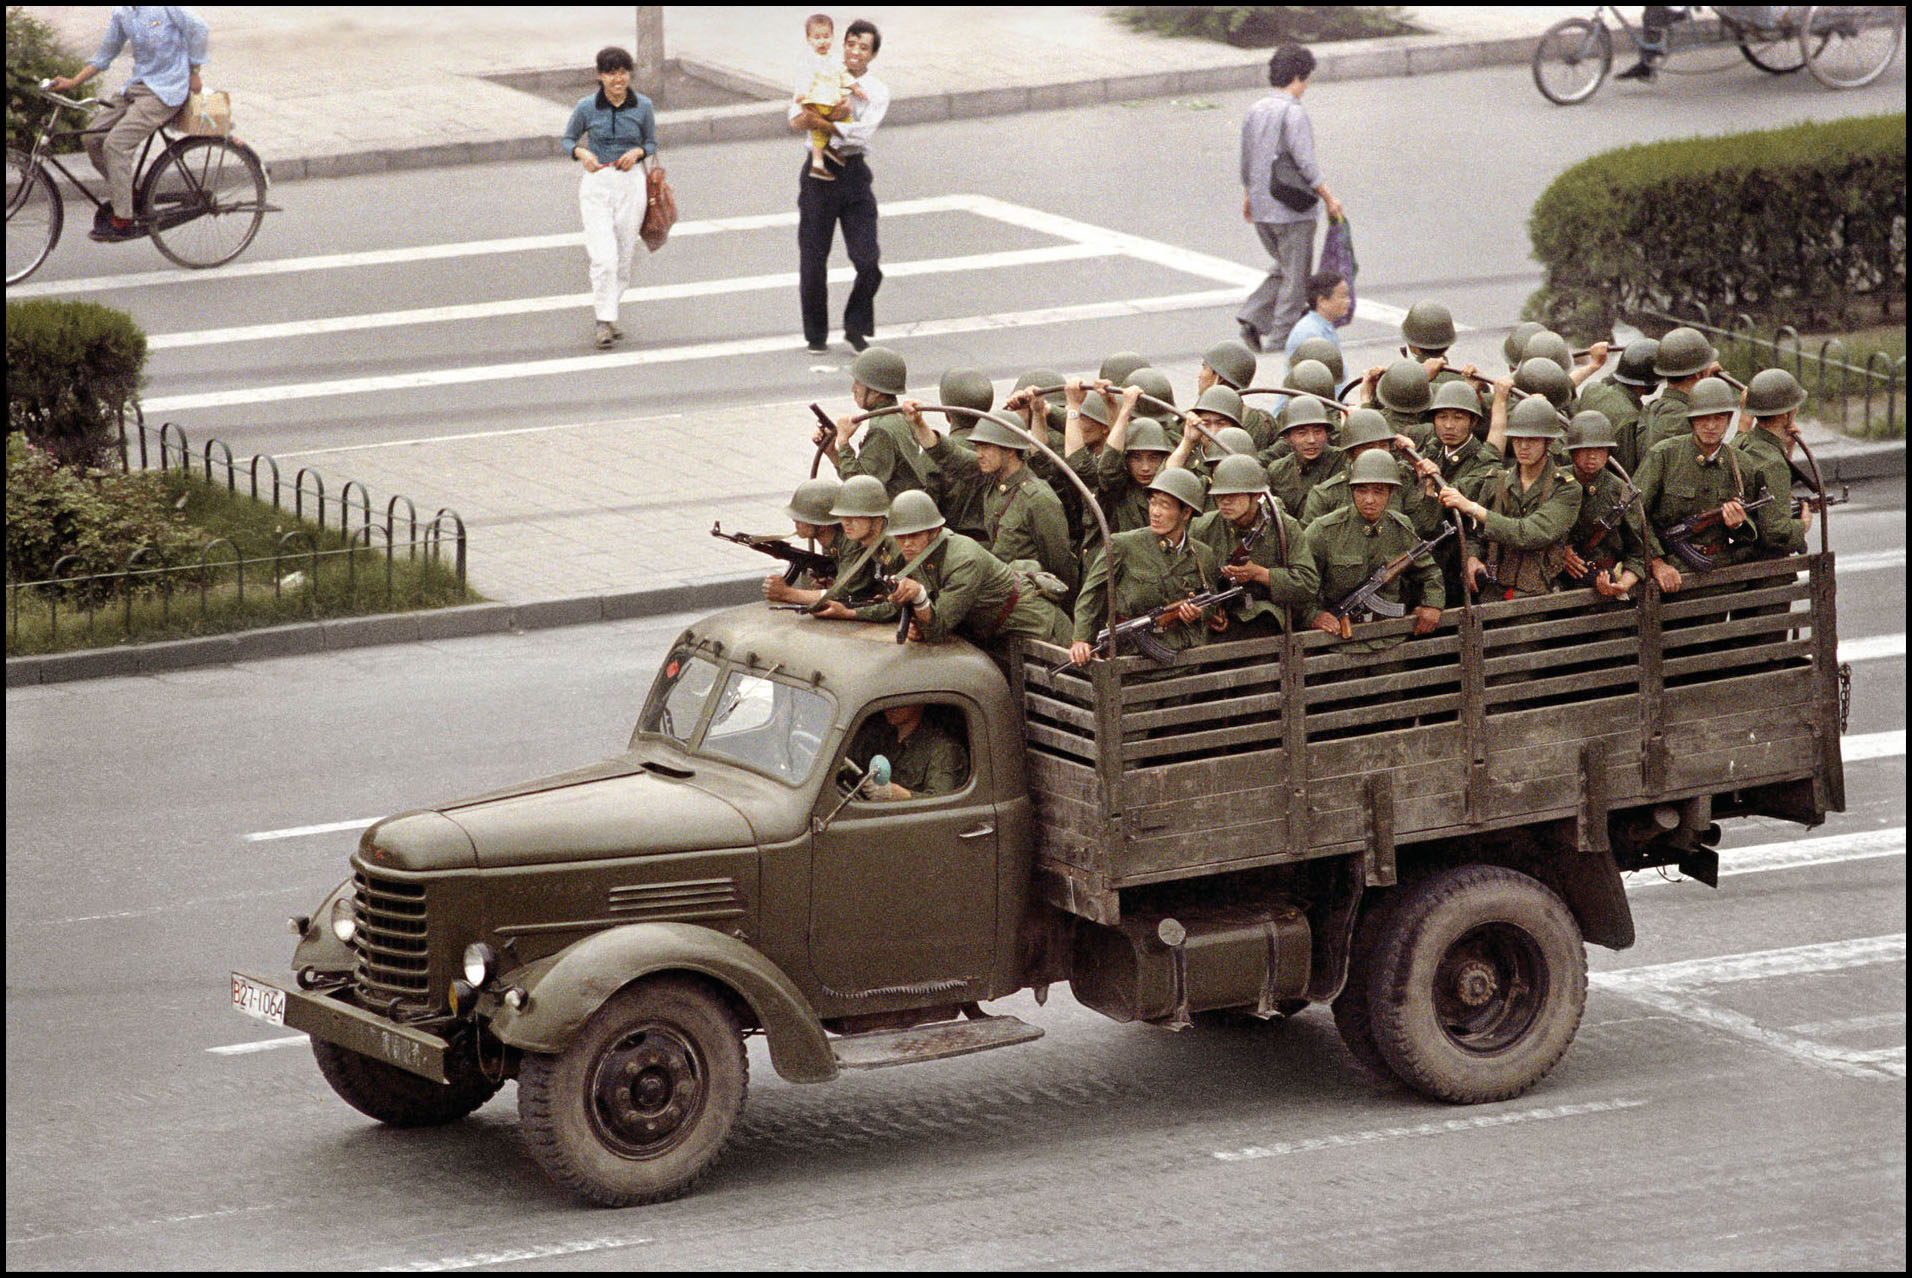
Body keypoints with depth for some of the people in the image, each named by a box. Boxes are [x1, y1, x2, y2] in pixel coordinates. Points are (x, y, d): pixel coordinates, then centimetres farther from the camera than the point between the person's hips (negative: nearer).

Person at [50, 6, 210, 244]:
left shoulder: (165, 6, -14)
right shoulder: (121, 12, 8)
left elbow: (198, 30, -7)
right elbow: (105, 53, 15)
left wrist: (193, 73, -1)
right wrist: (73, 83, 7)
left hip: (166, 91, -8)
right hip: (136, 88, 8)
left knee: (115, 144, -19)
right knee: (92, 137, -3)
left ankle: (123, 222, -12)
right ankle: (124, 195, 14)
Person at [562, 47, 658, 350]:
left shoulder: (642, 106, -2)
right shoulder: (586, 107, -5)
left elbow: (651, 143, 11)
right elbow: (569, 139, 8)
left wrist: (637, 152, -11)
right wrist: (582, 154, -13)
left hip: (631, 183, 2)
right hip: (596, 185, -2)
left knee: (624, 257, 8)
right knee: (604, 257, -13)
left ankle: (607, 313, 27)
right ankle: (604, 323, -8)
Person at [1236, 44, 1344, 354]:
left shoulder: (1255, 111, 8)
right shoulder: (1293, 113, -16)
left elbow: (1247, 161, 17)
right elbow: (1306, 164, -20)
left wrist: (1247, 197, 30)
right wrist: (1329, 198, -11)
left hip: (1261, 212, 8)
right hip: (1292, 210, -8)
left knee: (1285, 269, 21)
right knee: (1296, 275, 4)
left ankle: (1252, 318, 7)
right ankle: (1283, 336, 5)